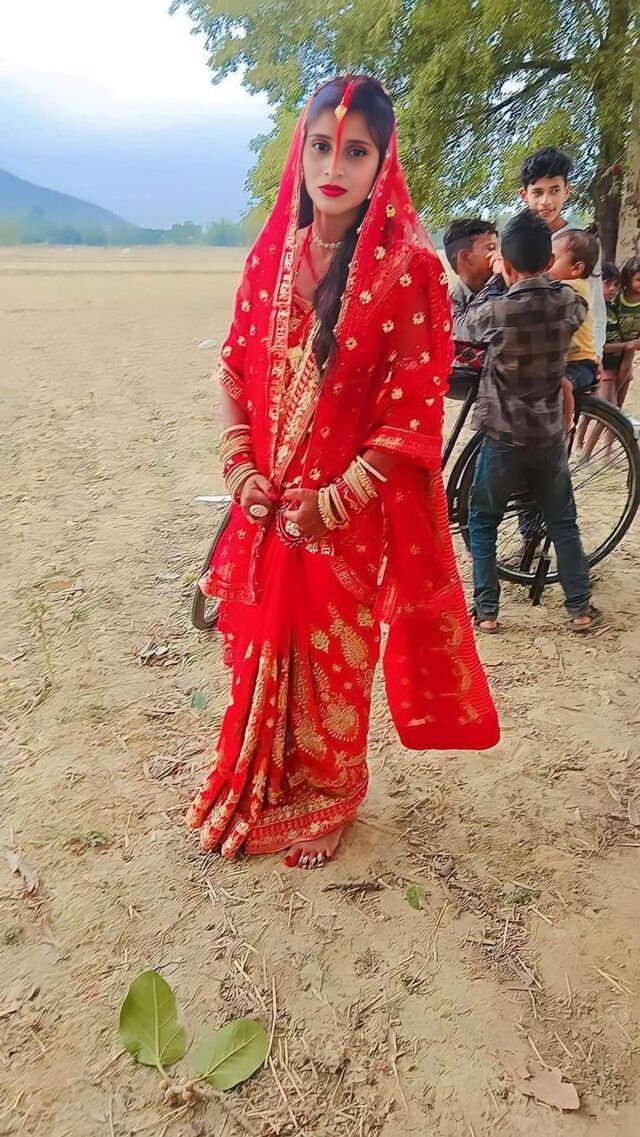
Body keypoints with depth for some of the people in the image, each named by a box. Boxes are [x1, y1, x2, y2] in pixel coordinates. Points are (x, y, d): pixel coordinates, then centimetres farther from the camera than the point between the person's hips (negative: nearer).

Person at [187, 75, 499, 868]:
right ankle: (254, 791, 41)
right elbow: (235, 365, 9)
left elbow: (415, 410, -13)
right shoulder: (271, 257, 4)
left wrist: (332, 503, -15)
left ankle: (327, 798, 38)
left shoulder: (409, 269, -11)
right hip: (267, 506, 4)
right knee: (258, 647, 16)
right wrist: (240, 468, -2)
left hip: (349, 514, -4)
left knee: (333, 660, 11)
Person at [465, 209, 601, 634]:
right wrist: (545, 278, 33)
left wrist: (498, 284, 21)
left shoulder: (495, 311, -14)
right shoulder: (570, 304, -4)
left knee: (482, 523, 14)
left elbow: (468, 320, 9)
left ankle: (486, 610, 14)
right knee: (564, 523, 18)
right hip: (550, 438, 3)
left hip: (503, 439, -3)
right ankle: (581, 607, 22)